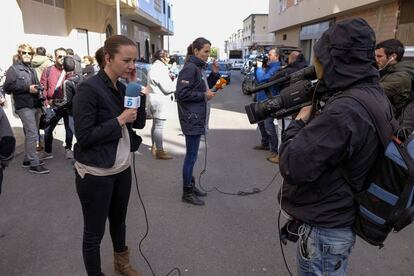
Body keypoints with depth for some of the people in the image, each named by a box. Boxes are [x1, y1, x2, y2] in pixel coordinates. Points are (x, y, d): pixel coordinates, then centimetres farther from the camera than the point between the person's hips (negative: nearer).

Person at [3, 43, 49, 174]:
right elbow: (7, 87, -12)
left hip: (35, 106, 8)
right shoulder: (13, 69, -2)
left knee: (31, 134, 14)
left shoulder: (32, 70, 19)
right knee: (33, 134, -12)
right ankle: (34, 163, -7)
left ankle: (27, 159, 25)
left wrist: (38, 91, 9)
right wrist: (27, 88, -17)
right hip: (24, 107, -8)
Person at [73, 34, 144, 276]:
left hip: (122, 167, 7)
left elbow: (139, 122, 4)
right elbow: (84, 136, -21)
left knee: (119, 220, 25)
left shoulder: (122, 87, 4)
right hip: (96, 173, -7)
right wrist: (120, 120, -20)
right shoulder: (89, 89, -18)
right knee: (94, 231, 10)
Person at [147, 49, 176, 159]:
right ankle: (159, 151, -1)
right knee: (159, 126, -6)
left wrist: (169, 78, 9)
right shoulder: (160, 69, -18)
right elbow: (167, 88, -19)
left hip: (155, 99, 11)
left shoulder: (154, 68, 15)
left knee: (155, 124, 18)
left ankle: (154, 146, 30)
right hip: (160, 101, -11)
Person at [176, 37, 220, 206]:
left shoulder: (199, 68, 12)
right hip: (191, 118, -9)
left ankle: (190, 185, 30)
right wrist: (204, 95, -16)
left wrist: (214, 74, 7)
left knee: (192, 155, 17)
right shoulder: (189, 68, -15)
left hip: (197, 117, 9)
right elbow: (182, 93, -21)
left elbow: (204, 88, 21)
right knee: (191, 156, -2)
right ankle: (187, 193, 10)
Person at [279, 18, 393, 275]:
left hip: (324, 229, -9)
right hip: (342, 219, 9)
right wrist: (314, 123, -1)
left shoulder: (343, 111, -30)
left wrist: (299, 123, -14)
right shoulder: (377, 96, 0)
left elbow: (292, 167, -28)